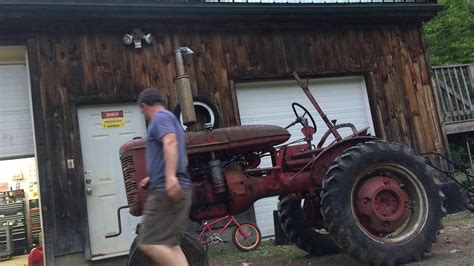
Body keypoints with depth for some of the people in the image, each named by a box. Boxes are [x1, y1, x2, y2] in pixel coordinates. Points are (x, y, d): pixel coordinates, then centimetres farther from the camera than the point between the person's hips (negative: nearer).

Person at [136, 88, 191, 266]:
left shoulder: (160, 117, -2)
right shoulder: (173, 121, 27)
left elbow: (170, 143, -22)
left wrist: (170, 176, -36)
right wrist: (154, 178, 41)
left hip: (166, 191, -10)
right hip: (178, 190, 10)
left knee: (148, 243, -12)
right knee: (170, 244, 10)